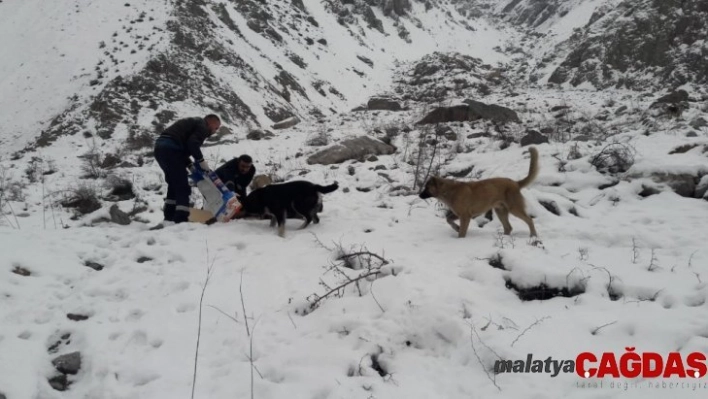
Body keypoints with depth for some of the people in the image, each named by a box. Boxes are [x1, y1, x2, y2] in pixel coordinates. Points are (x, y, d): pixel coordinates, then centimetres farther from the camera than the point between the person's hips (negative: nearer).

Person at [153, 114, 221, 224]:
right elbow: (193, 143, -15)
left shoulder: (192, 123, 32)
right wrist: (201, 160, -5)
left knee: (174, 185, 19)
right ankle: (181, 219, -12)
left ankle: (169, 217, 19)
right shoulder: (203, 126, 3)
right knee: (182, 186, -6)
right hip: (170, 148, -9)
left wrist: (190, 165, 17)